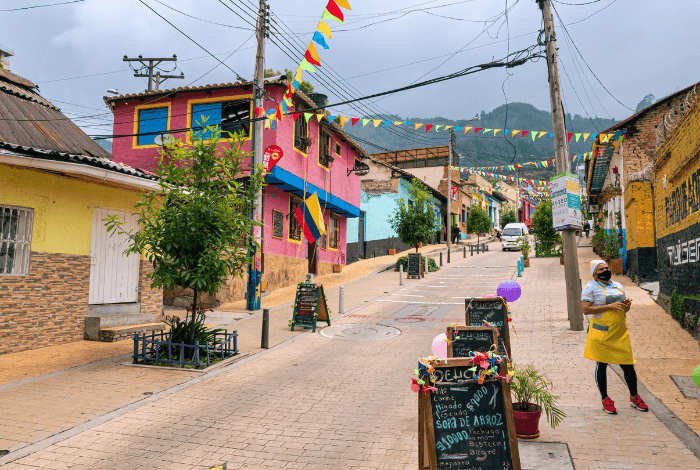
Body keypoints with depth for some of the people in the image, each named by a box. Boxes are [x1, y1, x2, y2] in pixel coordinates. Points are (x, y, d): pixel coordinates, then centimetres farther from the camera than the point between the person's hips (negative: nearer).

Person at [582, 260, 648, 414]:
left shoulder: (618, 286, 16)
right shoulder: (591, 287, -4)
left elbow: (624, 309, 24)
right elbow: (586, 310, -14)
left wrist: (626, 306, 0)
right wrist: (609, 306, -18)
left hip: (620, 331, 5)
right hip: (601, 332, -5)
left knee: (628, 365, 6)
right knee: (601, 365, 3)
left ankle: (634, 397, 25)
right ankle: (605, 399, 17)